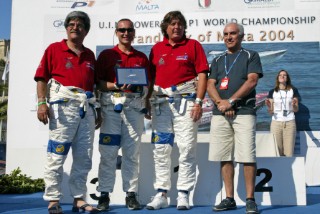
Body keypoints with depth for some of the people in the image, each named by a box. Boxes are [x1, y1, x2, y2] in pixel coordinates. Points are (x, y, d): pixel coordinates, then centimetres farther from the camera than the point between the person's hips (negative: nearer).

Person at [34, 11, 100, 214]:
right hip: (63, 105, -5)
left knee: (84, 157, 6)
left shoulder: (90, 55, 19)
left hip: (87, 107, 5)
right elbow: (42, 78, 0)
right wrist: (42, 102, -11)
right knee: (57, 154, -6)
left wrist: (97, 110, 18)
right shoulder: (54, 49, 6)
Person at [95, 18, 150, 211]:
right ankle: (104, 195, 2)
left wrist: (141, 88, -4)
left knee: (133, 152, 1)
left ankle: (131, 194, 7)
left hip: (135, 106, 2)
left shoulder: (142, 58, 17)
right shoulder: (106, 55, 10)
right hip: (111, 105, -2)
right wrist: (116, 86, -14)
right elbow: (98, 82, 3)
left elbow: (148, 85, 17)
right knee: (108, 153, -4)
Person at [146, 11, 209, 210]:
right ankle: (161, 193, 12)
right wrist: (147, 101, 8)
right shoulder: (156, 49, 13)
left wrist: (199, 102, -10)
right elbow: (150, 78, 16)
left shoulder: (193, 45, 4)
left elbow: (202, 75, -2)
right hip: (161, 102, 4)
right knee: (161, 149, 5)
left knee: (187, 149, -3)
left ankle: (183, 194, 4)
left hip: (185, 101, -3)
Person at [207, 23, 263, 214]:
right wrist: (220, 101, -10)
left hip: (244, 112, -4)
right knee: (224, 157, 3)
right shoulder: (218, 60, 21)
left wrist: (231, 101, -13)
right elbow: (210, 85, 10)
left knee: (247, 157, -10)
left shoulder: (251, 56, 9)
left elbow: (252, 81, -5)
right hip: (220, 114, 5)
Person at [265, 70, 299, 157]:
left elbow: (296, 110, 9)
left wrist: (294, 105, -13)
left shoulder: (293, 90, 8)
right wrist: (269, 107, -14)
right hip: (276, 122, 0)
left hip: (290, 123, 0)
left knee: (289, 153, -8)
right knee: (277, 153, -6)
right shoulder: (272, 92, 8)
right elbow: (271, 112, 8)